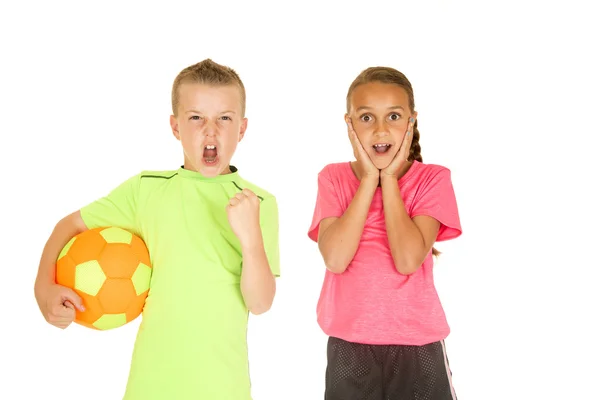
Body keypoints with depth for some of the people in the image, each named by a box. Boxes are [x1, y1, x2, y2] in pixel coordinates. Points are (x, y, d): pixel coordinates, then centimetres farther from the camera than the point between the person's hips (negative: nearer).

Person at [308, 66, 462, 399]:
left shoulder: (432, 179, -5)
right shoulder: (334, 178, 0)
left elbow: (408, 260, -19)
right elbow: (335, 258, -16)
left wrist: (389, 178, -14)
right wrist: (369, 178, -13)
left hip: (417, 346, -1)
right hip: (348, 346, 1)